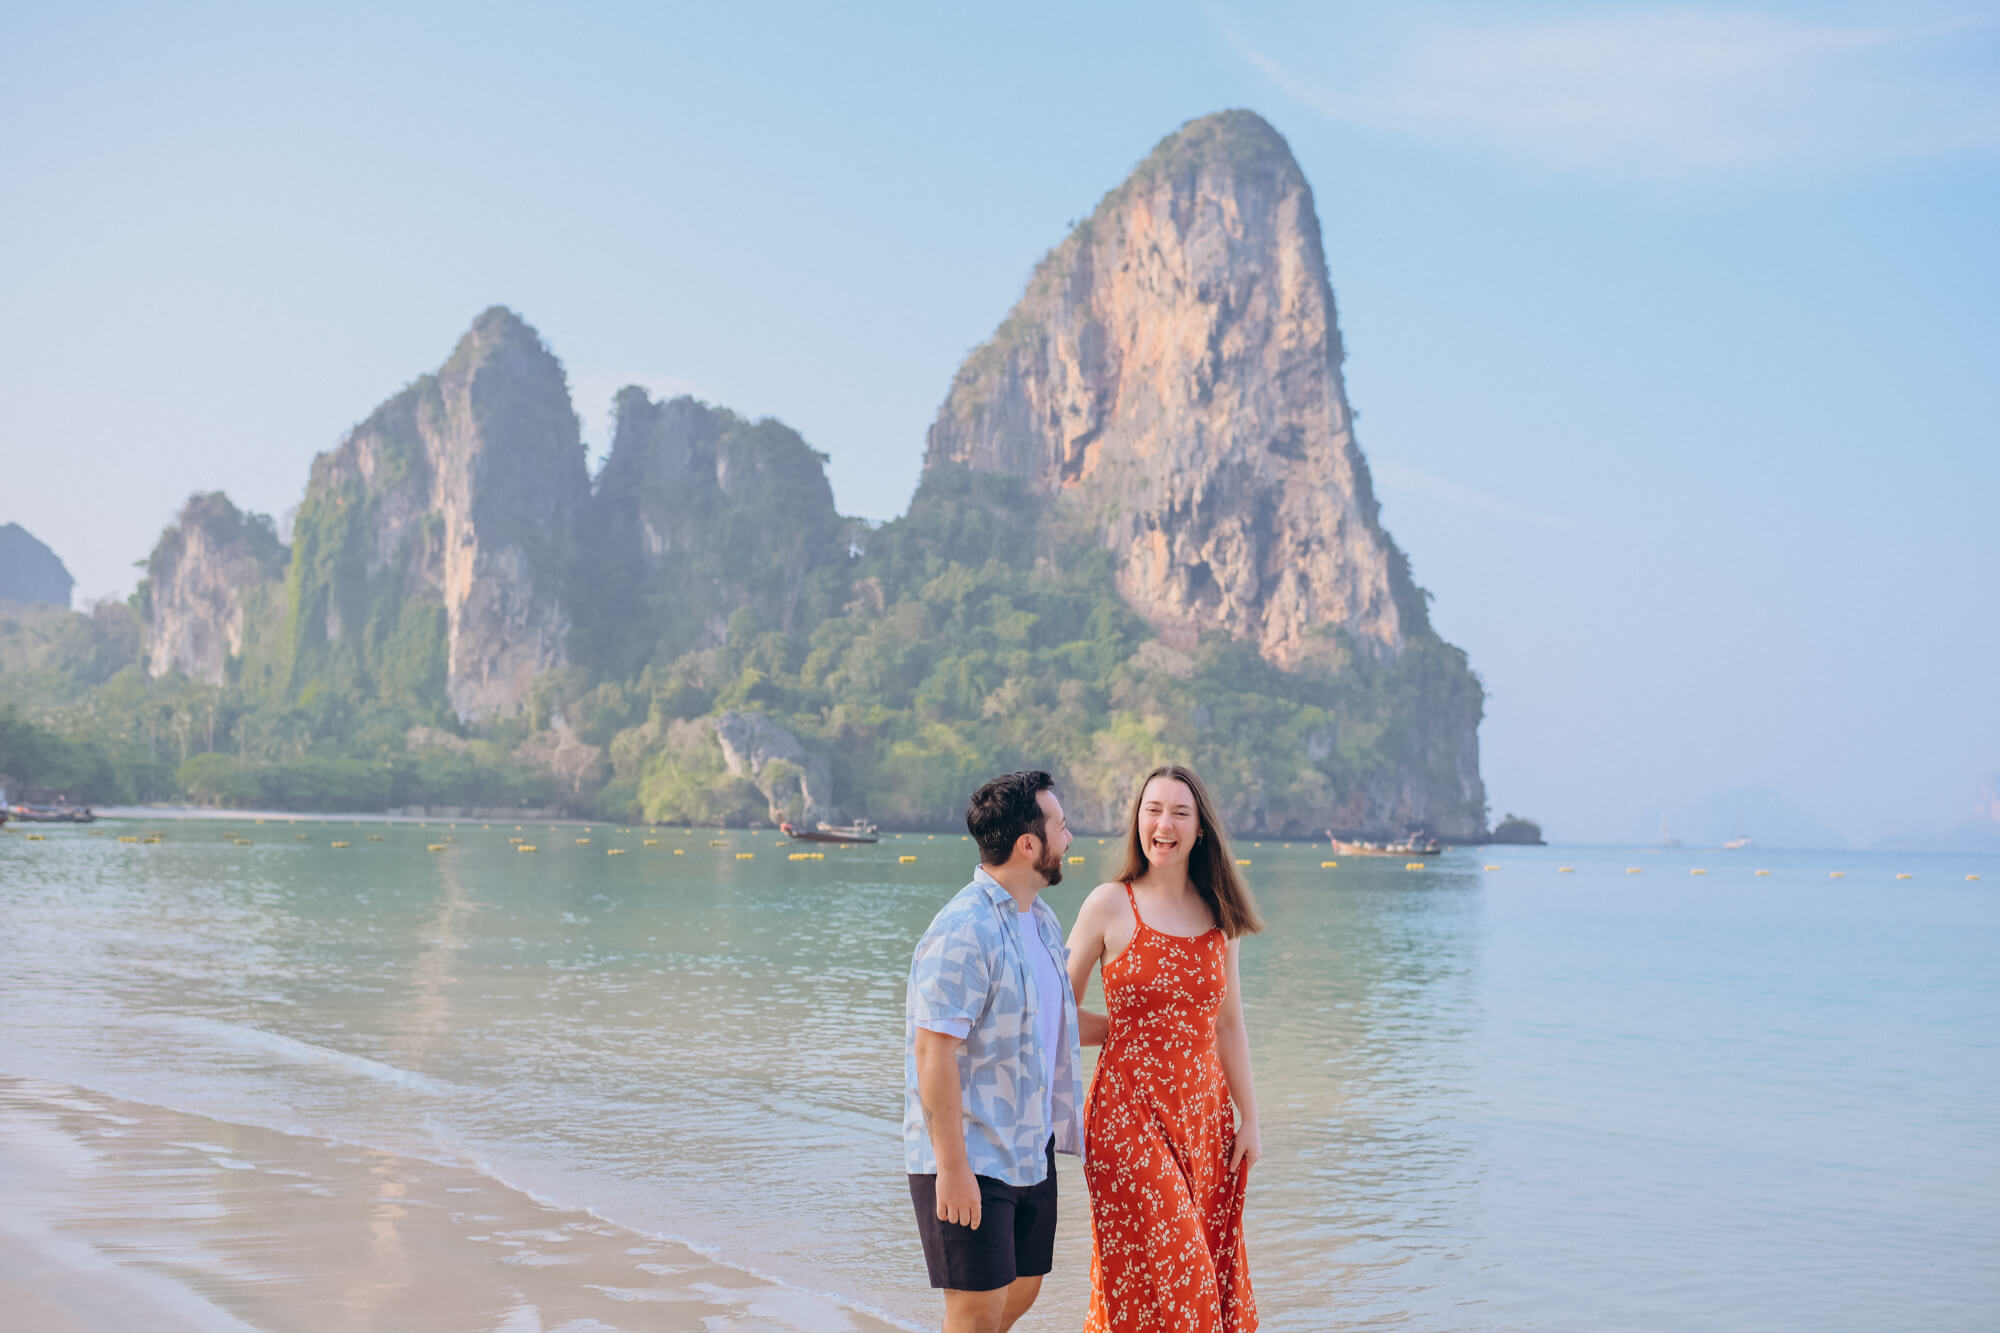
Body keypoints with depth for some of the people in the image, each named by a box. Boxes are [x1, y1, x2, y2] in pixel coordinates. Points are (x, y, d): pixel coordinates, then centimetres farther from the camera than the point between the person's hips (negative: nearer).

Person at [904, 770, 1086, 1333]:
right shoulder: (963, 932, -20)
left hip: (1031, 1151, 9)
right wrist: (952, 1168, -24)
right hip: (970, 1159, -9)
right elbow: (933, 1051, -23)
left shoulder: (1042, 917, 11)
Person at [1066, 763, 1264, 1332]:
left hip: (1205, 1113, 4)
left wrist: (1249, 1120, 10)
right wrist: (1128, 1028, -3)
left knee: (1210, 1276, 7)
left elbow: (1229, 1025, 11)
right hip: (1130, 1112, -4)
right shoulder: (1110, 905, -4)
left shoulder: (1218, 914, 7)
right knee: (1148, 1276, -4)